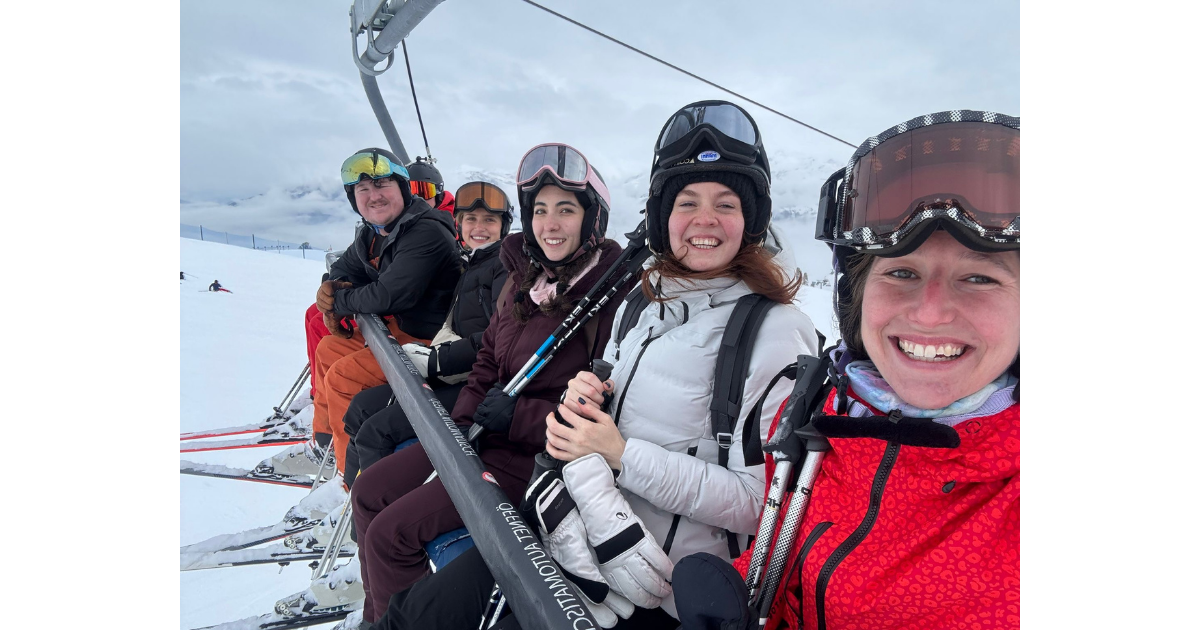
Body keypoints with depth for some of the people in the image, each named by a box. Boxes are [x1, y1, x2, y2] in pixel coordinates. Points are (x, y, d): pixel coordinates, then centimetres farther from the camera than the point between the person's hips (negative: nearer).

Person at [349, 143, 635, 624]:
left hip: (538, 456, -8)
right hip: (483, 437, 8)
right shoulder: (524, 278, 5)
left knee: (392, 533, -12)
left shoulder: (618, 293, -19)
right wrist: (464, 419, 0)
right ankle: (376, 616, 30)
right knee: (368, 492, 10)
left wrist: (520, 417, -20)